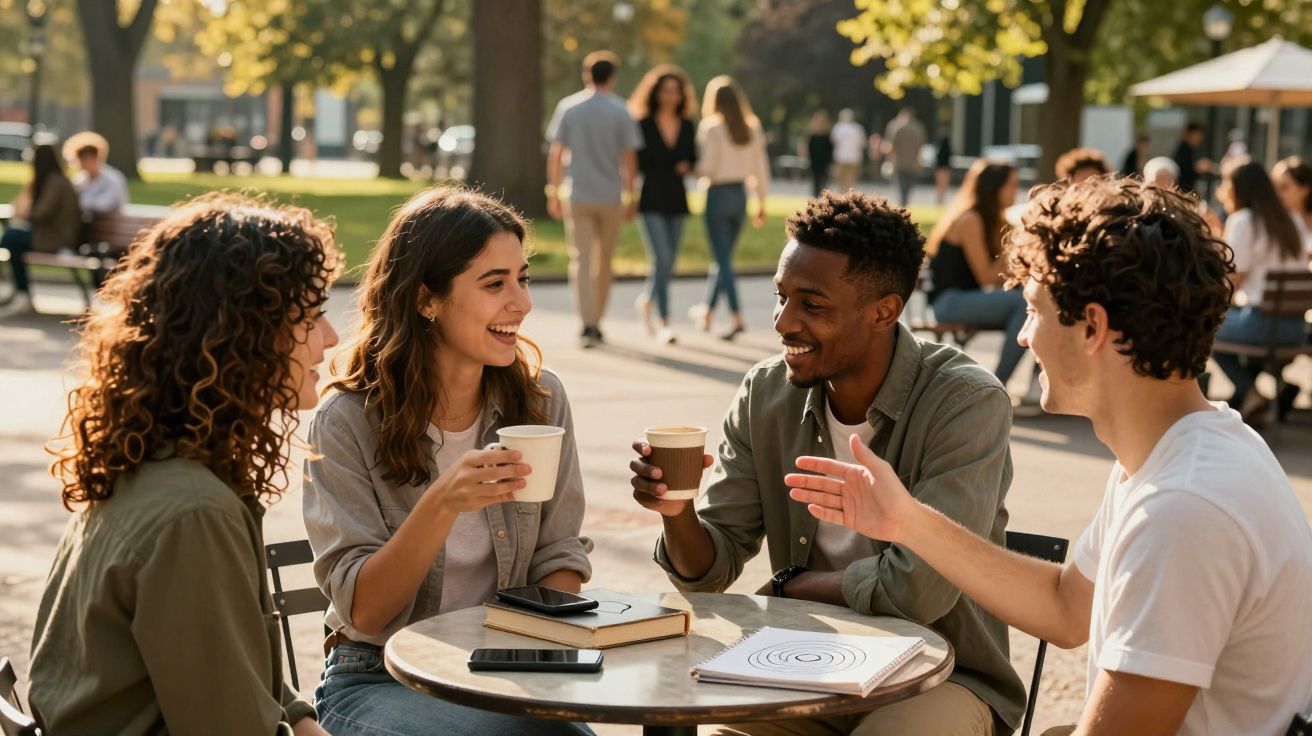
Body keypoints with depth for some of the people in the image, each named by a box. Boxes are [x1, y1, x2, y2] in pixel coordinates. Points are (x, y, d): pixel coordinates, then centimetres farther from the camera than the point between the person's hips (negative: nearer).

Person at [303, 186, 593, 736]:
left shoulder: (541, 400, 1)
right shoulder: (346, 422, -10)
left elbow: (559, 560, 5)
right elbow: (362, 612, -13)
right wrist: (442, 505, -28)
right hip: (378, 680, -4)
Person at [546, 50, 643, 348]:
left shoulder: (568, 107, 1)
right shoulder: (620, 111, -2)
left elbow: (556, 153, -1)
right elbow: (629, 158, -3)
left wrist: (553, 192, 6)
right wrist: (630, 196, 5)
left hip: (578, 196, 0)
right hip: (610, 197, 0)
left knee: (581, 261, -2)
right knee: (604, 262, 14)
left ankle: (587, 324, -16)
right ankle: (596, 322, 21)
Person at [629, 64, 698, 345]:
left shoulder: (687, 126, 9)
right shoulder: (643, 125, -3)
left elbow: (693, 160, 15)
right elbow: (636, 163, -2)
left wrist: (687, 167, -6)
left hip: (676, 200, 5)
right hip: (651, 200, -5)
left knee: (669, 261, 9)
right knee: (662, 259, -14)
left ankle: (647, 300, 37)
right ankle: (663, 322, -13)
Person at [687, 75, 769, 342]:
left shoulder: (712, 128, -11)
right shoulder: (751, 128, 5)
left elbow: (708, 168, -14)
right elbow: (760, 167, 8)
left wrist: (691, 168, 7)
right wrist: (761, 200, 15)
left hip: (718, 194, -6)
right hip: (740, 195, 6)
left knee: (724, 260, -5)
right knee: (723, 257, 16)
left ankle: (737, 318, -13)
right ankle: (707, 312, 29)